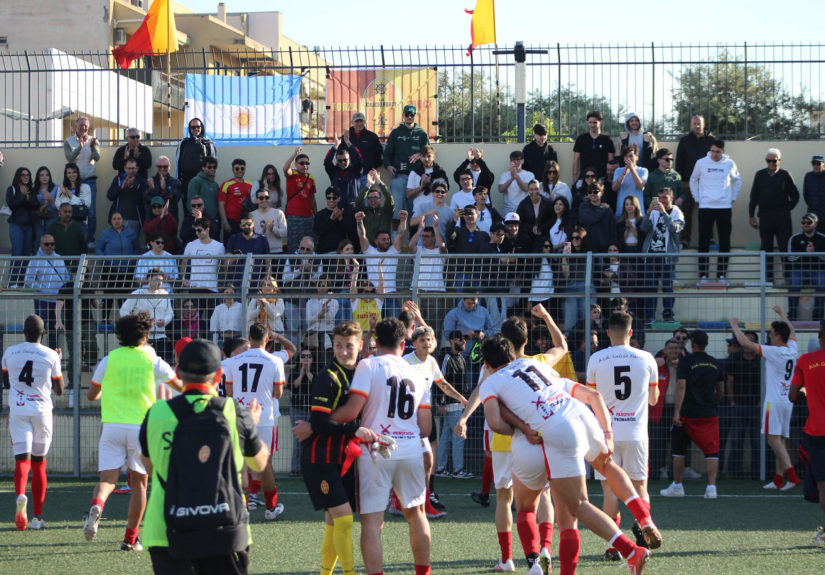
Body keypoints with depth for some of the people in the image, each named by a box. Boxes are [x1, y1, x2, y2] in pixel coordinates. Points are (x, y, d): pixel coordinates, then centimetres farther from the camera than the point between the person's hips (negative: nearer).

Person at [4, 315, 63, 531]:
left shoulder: (10, 353, 1)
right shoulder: (51, 356, -4)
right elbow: (59, 391, 6)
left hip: (18, 411, 0)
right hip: (42, 411, 0)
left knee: (22, 460, -6)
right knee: (39, 464, 11)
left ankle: (20, 495, -39)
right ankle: (37, 517, 13)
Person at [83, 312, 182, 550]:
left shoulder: (109, 360, 4)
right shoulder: (152, 360, 2)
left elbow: (91, 395, 13)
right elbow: (180, 386, 13)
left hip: (112, 426, 1)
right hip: (141, 426, -1)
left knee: (108, 479, -3)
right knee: (139, 482, 11)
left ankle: (96, 505, -37)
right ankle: (130, 538, 10)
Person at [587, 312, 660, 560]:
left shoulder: (596, 359, -2)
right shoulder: (646, 359, 1)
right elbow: (653, 399, 13)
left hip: (606, 433, -1)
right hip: (636, 432, 1)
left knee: (610, 488, 3)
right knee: (639, 486, 10)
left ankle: (613, 546, -1)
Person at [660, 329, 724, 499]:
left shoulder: (685, 362, -7)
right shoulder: (715, 364, 7)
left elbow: (681, 387, -16)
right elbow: (720, 391, 15)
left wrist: (677, 412, -19)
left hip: (688, 414, -3)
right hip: (709, 414, 3)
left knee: (679, 448, 12)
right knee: (711, 450, 1)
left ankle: (677, 486, 16)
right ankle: (711, 487, -12)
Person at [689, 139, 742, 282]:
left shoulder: (729, 164, 2)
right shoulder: (701, 163, -1)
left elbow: (737, 181, 17)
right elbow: (693, 181, 12)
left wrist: (732, 199, 9)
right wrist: (697, 199, 5)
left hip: (724, 208, 1)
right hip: (706, 208, -1)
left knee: (724, 242, 1)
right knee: (704, 241, -3)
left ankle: (721, 274, 7)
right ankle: (703, 274, 1)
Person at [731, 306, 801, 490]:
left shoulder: (774, 352, -13)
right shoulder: (793, 350, 6)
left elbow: (745, 343, -12)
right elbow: (792, 331, 30)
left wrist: (735, 326, 2)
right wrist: (782, 314, 43)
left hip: (774, 401, -8)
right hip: (788, 400, 8)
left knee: (773, 438, -9)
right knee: (780, 440, 10)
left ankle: (792, 474, -21)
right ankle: (778, 479, 10)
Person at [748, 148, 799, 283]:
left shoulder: (785, 175, 3)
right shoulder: (759, 175, 9)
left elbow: (795, 196, 9)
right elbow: (753, 197, 11)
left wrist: (787, 209, -1)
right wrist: (751, 215, 6)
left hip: (782, 217, -2)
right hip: (765, 216, 2)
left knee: (785, 247, -5)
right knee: (766, 248, 4)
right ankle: (768, 276, 9)